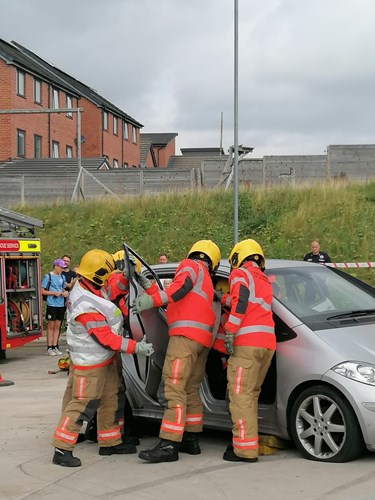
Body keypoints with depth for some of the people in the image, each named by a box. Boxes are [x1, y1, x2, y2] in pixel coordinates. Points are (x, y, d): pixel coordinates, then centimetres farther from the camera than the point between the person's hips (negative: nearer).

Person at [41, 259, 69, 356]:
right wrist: (54, 293, -14)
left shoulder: (62, 277, 13)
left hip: (61, 304, 6)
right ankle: (49, 348, 2)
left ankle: (55, 347, 13)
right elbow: (42, 291, -6)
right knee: (51, 326, -2)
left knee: (57, 326, 8)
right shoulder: (48, 277, -4)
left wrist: (64, 293, 2)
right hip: (52, 305, -6)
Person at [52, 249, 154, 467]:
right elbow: (106, 338, -26)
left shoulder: (88, 288, 0)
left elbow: (115, 293, 20)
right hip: (90, 363, -10)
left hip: (105, 359, 10)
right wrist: (136, 347, -23)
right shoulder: (86, 306, -29)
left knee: (110, 400, 18)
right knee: (82, 404, -5)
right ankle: (62, 450, 3)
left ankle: (110, 443, 31)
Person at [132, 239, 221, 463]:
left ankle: (169, 445, -20)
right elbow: (174, 302, 25)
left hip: (186, 334, -9)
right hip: (203, 338, 9)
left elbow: (183, 286, -14)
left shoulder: (190, 265, 9)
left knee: (175, 388, -15)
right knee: (191, 390, 16)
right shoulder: (207, 282, 32)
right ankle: (191, 440, 20)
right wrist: (150, 288, 24)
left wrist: (153, 300, -23)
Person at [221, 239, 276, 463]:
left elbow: (241, 301, -11)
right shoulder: (264, 280, 28)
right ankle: (247, 443, 18)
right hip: (268, 343, 8)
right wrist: (223, 298, 43)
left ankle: (246, 449, -12)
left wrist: (230, 330, -14)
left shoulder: (240, 273, 5)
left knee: (241, 395, -9)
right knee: (250, 395, 14)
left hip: (248, 342, -8)